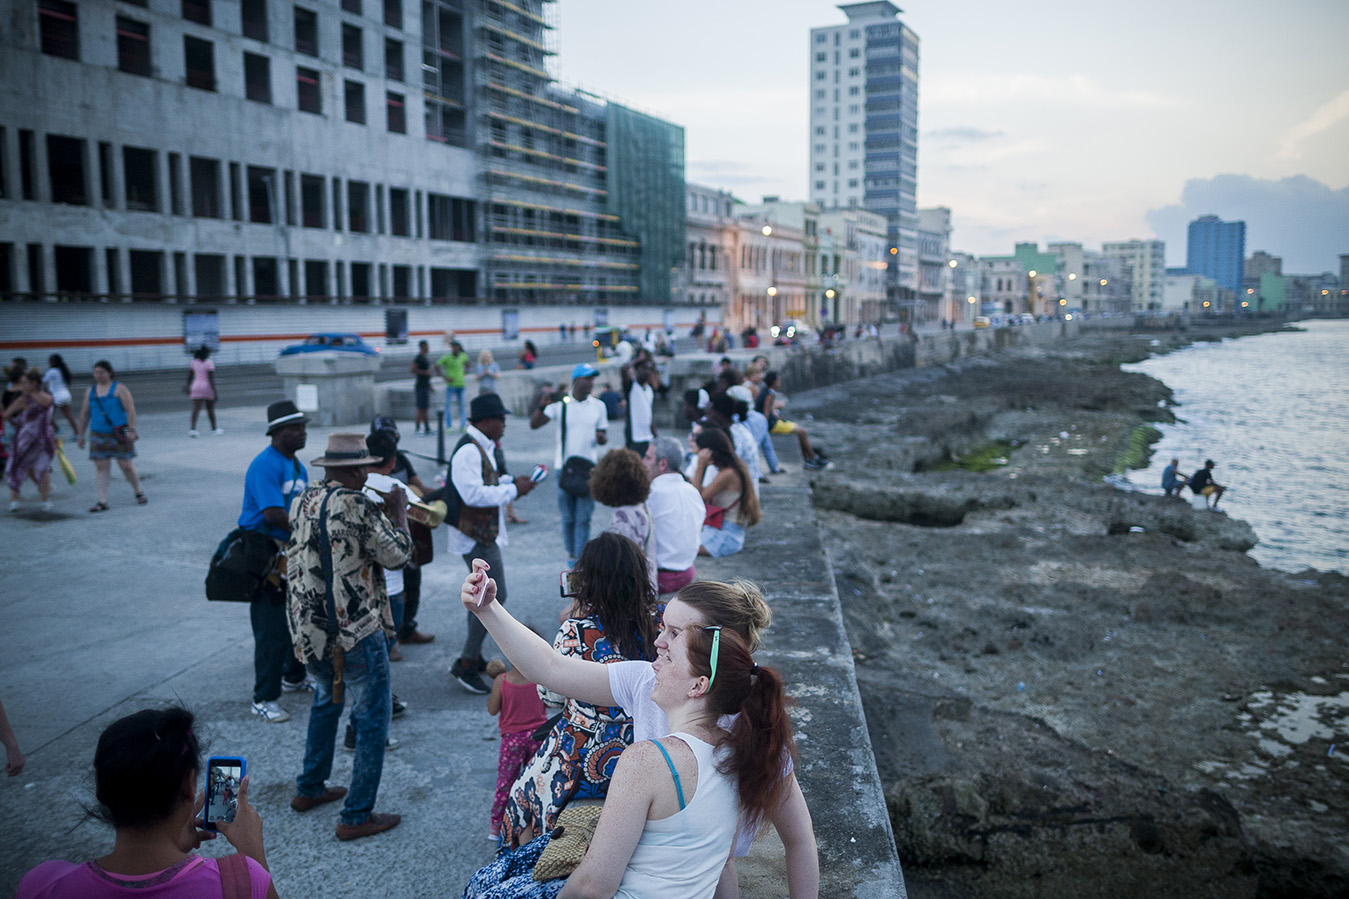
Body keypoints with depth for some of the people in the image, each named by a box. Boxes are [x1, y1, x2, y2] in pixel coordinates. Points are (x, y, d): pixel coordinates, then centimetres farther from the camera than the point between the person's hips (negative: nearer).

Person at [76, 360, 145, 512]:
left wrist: (131, 430, -20)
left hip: (119, 435, -4)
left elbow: (131, 410, -11)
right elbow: (84, 414, 15)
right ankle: (102, 502, -2)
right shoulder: (91, 391, 11)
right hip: (98, 436, 4)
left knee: (126, 465, 0)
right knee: (101, 467, -2)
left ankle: (138, 493, 21)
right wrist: (80, 434, 13)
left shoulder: (119, 389, -5)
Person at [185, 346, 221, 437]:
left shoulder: (193, 362, 6)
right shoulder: (209, 363, -8)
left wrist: (188, 386, 22)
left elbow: (189, 376, 10)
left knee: (196, 409, -6)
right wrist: (214, 391, -12)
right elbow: (211, 378, -13)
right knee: (210, 409, 12)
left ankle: (192, 428, -23)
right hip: (207, 387, -3)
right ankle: (214, 429, 25)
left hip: (196, 387, 3)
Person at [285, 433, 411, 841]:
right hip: (355, 631, -8)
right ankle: (356, 816, 9)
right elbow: (397, 555, -11)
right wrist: (398, 512, 3)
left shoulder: (301, 502, 4)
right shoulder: (357, 505, -18)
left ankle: (309, 789, 41)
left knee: (326, 699, 30)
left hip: (308, 630, 8)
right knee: (373, 718, 5)